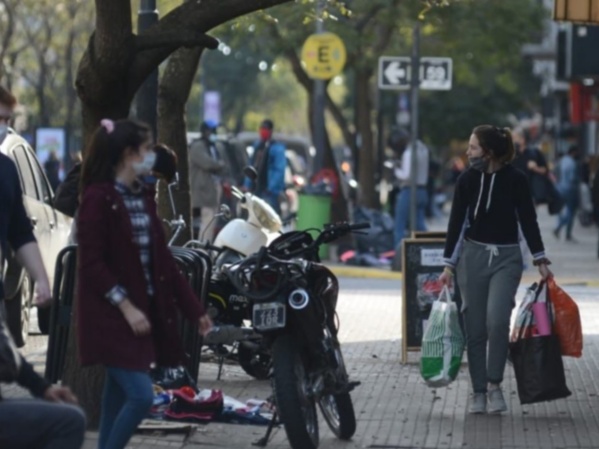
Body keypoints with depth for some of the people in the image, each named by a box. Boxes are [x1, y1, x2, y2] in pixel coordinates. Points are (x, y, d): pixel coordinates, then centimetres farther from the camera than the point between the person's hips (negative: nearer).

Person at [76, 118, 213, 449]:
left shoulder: (144, 196, 11)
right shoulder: (98, 198, -13)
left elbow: (161, 258, 14)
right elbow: (91, 263, -16)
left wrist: (194, 309, 13)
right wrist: (126, 306, -21)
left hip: (147, 309, 8)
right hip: (111, 314, -8)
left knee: (118, 397, 11)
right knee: (140, 396, -15)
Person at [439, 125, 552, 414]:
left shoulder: (515, 180, -6)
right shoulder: (467, 180, -1)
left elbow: (528, 220, 0)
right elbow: (456, 222, 3)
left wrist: (540, 260, -3)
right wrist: (449, 265, 1)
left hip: (506, 257, -2)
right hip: (473, 255, 2)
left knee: (497, 320, -19)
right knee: (475, 328, 1)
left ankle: (494, 384, -4)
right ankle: (479, 392, 10)